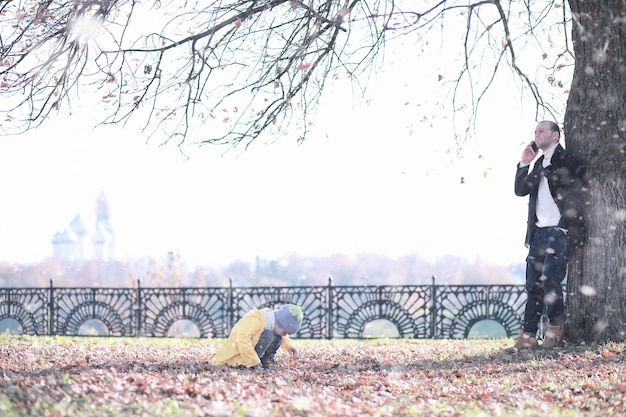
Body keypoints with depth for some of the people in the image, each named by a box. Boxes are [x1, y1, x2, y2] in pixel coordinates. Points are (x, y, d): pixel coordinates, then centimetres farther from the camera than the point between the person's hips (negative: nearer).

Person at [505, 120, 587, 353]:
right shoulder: (539, 163, 20)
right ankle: (528, 337, 2)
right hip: (539, 232, 7)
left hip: (560, 231, -7)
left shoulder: (568, 161, -2)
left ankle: (555, 331, -1)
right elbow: (520, 190, 14)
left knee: (550, 280, -14)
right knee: (533, 285, 2)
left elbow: (577, 196, -6)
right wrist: (524, 164, 3)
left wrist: (567, 228, -11)